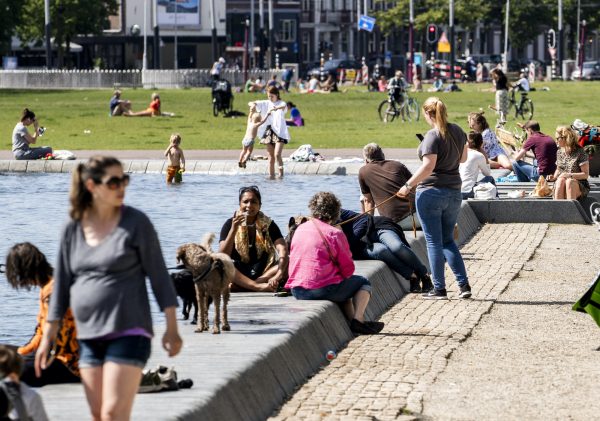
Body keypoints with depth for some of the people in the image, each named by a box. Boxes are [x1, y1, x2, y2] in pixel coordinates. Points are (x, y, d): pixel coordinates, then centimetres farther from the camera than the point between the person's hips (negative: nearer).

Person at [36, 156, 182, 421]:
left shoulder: (136, 223, -4)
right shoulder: (73, 229, 6)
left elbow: (158, 275, -2)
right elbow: (62, 284, 12)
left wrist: (171, 328, -5)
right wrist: (48, 336, 11)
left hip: (128, 333, -5)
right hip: (88, 336, 5)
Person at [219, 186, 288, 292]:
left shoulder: (268, 224, 4)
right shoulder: (230, 224, 2)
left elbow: (282, 249, -11)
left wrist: (279, 275, -30)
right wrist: (234, 229, -22)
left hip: (263, 273, 1)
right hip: (238, 274, -1)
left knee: (288, 265, -25)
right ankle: (259, 286, -42)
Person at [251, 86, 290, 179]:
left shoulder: (281, 103, -4)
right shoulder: (266, 103, 10)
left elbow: (283, 106, -30)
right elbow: (250, 103, 10)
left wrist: (276, 108, -53)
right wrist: (253, 105, -16)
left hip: (280, 132, -5)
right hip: (269, 132, 5)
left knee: (277, 154, -18)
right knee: (271, 157, 6)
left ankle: (281, 174, -9)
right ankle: (271, 175, 9)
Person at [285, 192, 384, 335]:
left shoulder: (300, 229, 11)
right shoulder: (335, 233, -8)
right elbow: (348, 269, -6)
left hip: (297, 291, 7)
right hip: (324, 289, -7)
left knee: (343, 290, 33)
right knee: (363, 283, 17)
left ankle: (351, 319, 19)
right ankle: (358, 320, 0)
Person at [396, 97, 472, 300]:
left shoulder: (433, 136, -16)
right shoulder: (457, 131, 6)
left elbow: (428, 166, -24)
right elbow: (463, 158, 19)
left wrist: (408, 186, -19)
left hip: (431, 192, -7)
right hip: (454, 192, 7)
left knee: (434, 241, 2)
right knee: (448, 240, 16)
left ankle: (439, 289, 3)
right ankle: (464, 285, 7)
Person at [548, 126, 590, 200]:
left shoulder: (580, 153, -6)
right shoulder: (559, 152, 12)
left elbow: (585, 175, -8)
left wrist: (570, 175, -20)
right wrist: (554, 177, 4)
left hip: (579, 186, -4)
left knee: (569, 181, -37)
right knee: (560, 180, -31)